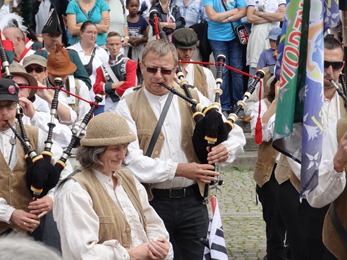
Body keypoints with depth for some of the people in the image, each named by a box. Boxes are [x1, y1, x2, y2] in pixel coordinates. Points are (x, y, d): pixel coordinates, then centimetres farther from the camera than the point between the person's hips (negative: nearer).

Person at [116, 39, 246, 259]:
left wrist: (226, 148, -17)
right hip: (152, 202, -3)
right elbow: (133, 160, -14)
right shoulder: (128, 106, -4)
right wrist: (181, 169, -21)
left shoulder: (193, 98, 6)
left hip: (192, 200, 3)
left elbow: (235, 133, 7)